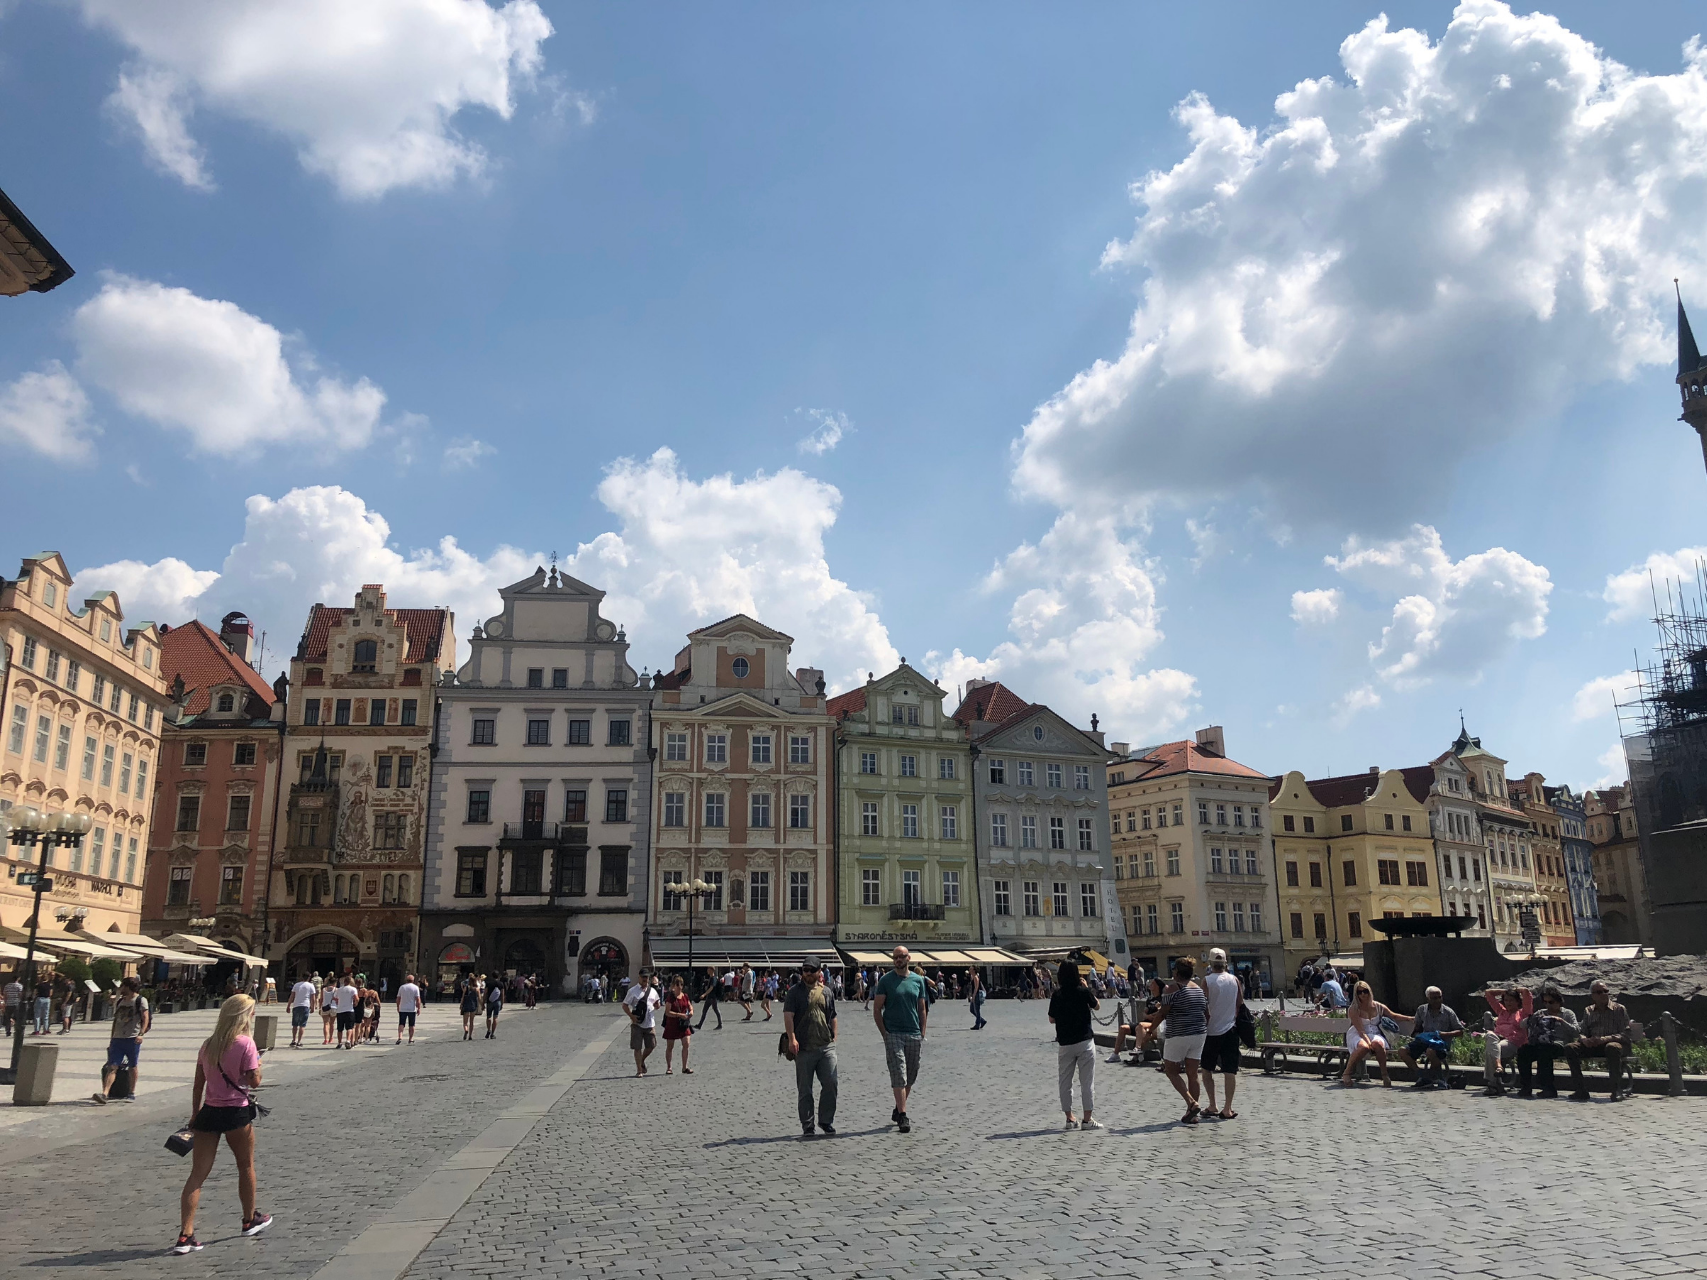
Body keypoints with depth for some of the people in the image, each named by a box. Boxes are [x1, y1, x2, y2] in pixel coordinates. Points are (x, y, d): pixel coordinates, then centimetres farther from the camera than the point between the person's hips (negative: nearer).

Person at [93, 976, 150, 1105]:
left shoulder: (140, 1001, -1)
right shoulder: (119, 1001, 17)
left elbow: (145, 1018, -9)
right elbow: (115, 1020, 21)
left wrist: (141, 1033, -22)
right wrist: (112, 1039, 17)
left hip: (133, 1039, -5)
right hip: (118, 1039, 5)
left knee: (132, 1067, 4)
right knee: (112, 1067, -7)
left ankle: (131, 1093, 15)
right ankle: (104, 1094, -16)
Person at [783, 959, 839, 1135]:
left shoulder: (827, 992, 13)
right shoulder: (794, 992, 2)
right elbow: (788, 1016, -7)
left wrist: (833, 1038, 12)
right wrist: (792, 1038, -18)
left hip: (826, 1046, 3)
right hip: (804, 1048, -2)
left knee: (830, 1084, -2)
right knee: (804, 1089, 4)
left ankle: (826, 1121, 14)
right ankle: (807, 1126, 14)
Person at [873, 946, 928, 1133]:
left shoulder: (918, 980, 8)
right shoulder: (885, 980, -1)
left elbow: (922, 1009, 12)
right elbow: (877, 1010, -2)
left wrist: (922, 1033, 4)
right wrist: (884, 1033, -10)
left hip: (914, 1035, 4)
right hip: (894, 1034, -4)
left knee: (910, 1077, 11)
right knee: (899, 1076, -10)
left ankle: (897, 1110, 27)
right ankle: (902, 1116, -9)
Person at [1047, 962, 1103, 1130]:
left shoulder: (1057, 995, -6)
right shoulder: (1083, 991, -9)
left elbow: (1051, 1019, 1)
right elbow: (1096, 1006, 10)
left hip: (1064, 1044, 2)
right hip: (1085, 1042, -1)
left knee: (1065, 1082, 12)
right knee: (1086, 1082, 4)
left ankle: (1070, 1118, 15)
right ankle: (1087, 1119, 5)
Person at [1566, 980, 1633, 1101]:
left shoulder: (1619, 1009, 6)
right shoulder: (1588, 1011, 18)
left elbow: (1625, 1034, -5)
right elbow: (1582, 1033, 15)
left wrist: (1605, 1039, -21)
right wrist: (1584, 1039, -11)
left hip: (1614, 1042, -4)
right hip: (1593, 1045, 4)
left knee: (1612, 1047, -41)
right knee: (1570, 1048, -22)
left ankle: (1616, 1089, -34)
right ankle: (1580, 1090, -22)